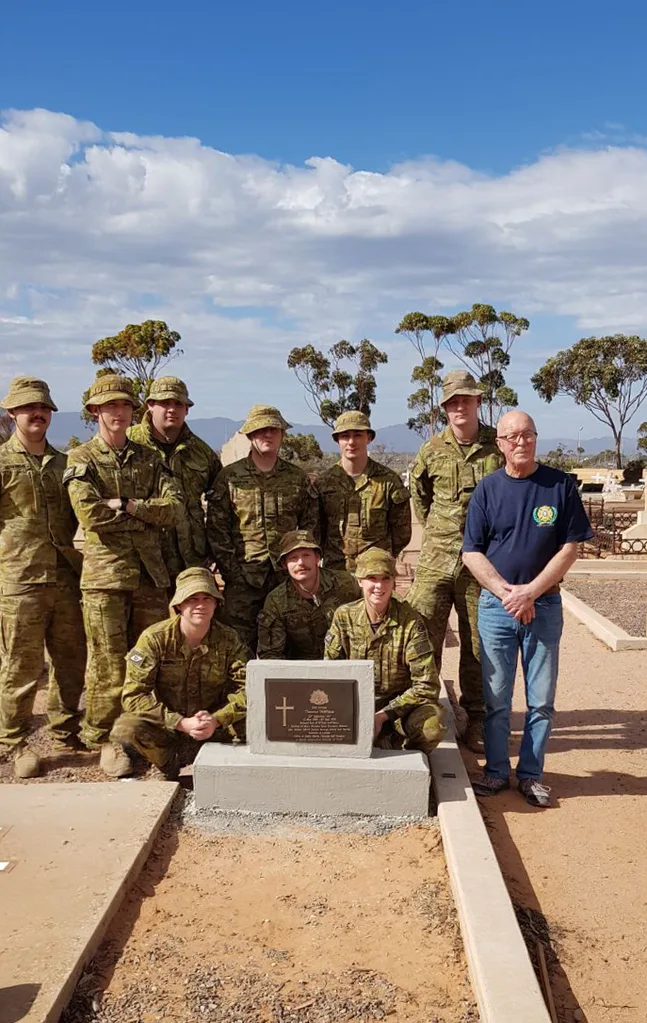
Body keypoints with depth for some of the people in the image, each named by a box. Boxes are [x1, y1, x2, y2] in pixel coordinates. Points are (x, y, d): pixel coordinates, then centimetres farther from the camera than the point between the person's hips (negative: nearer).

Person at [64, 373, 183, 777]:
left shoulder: (150, 458, 13)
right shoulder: (81, 459, 3)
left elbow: (175, 508, -1)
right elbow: (89, 513, -13)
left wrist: (124, 505, -10)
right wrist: (147, 512, -6)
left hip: (151, 573, 4)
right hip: (105, 573, -3)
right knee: (109, 665, 0)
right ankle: (105, 740, 15)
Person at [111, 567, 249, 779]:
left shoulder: (228, 639, -9)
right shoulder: (154, 638, -14)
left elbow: (248, 687, -14)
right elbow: (134, 694, -19)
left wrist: (216, 720, -31)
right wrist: (181, 723, -29)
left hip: (214, 728, 2)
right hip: (165, 727, -1)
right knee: (126, 728, -31)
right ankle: (170, 766, 2)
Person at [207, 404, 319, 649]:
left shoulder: (298, 478, 11)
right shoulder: (229, 477, 5)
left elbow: (311, 526, 13)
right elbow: (216, 529, 2)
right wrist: (230, 571, -6)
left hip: (287, 577, 2)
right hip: (242, 578, -2)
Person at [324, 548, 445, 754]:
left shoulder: (410, 621, -13)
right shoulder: (343, 616, -4)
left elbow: (427, 685, -15)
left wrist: (383, 715, -23)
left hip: (400, 704, -2)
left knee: (433, 723, -35)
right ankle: (384, 743, -5)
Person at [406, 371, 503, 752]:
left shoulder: (499, 447, -2)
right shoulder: (432, 450, 4)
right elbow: (418, 494, 20)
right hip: (435, 560, 1)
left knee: (477, 643, 9)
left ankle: (475, 720, 22)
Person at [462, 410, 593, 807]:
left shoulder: (560, 485, -2)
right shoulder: (487, 489, 1)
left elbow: (570, 548, -3)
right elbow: (472, 553, 0)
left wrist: (530, 591, -12)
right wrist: (507, 592, -12)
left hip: (544, 605, 0)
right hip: (496, 606, 1)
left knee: (542, 698, 6)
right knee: (496, 696, 6)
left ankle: (531, 774, 21)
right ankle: (496, 771, 21)